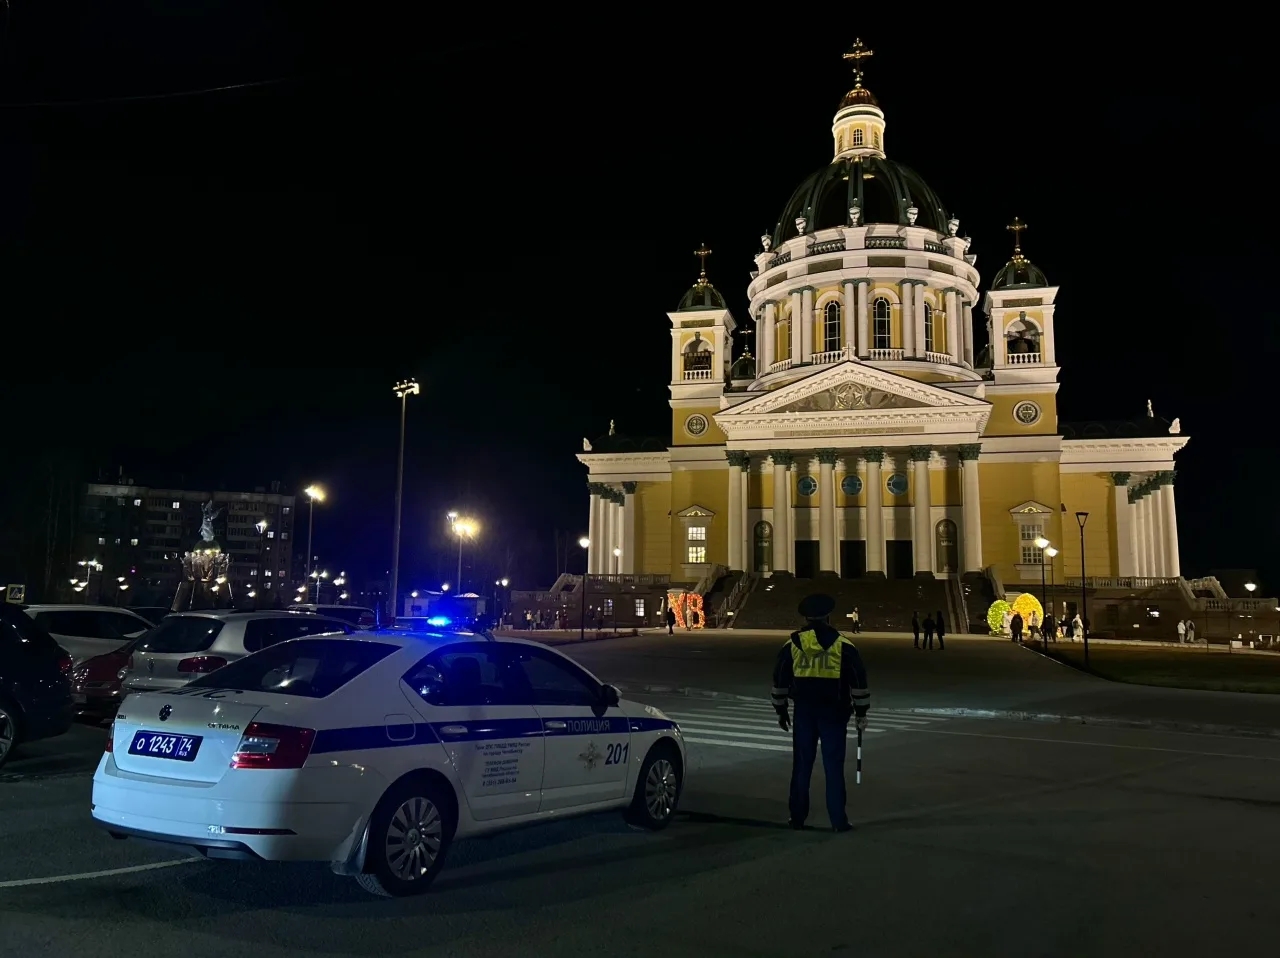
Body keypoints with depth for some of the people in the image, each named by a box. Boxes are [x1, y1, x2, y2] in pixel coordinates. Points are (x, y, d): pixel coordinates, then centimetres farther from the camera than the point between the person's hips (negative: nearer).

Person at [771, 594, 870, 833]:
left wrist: (781, 710, 17)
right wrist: (861, 712, 6)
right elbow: (859, 681, -2)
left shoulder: (792, 644, 3)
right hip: (834, 712, -1)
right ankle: (838, 820, 3)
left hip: (804, 712, 2)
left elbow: (780, 680, 8)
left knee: (802, 765, 10)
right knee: (834, 766, 2)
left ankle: (797, 817, 16)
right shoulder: (843, 646, -2)